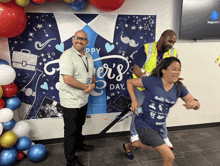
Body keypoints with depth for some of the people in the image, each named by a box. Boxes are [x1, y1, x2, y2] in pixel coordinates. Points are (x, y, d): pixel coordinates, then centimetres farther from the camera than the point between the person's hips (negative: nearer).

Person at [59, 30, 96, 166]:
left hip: (83, 99, 8)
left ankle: (79, 144, 50)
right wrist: (86, 87, -18)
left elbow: (92, 75, 15)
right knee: (71, 130, 6)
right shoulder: (67, 55, -18)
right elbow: (67, 79, -27)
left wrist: (93, 84, -8)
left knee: (79, 126, 27)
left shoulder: (88, 57, 8)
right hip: (71, 102, -7)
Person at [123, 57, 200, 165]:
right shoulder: (152, 81, -18)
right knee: (169, 157, -8)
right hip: (144, 124, -6)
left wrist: (194, 103, -25)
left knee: (144, 146, 34)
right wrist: (134, 100, -18)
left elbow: (197, 106, 0)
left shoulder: (179, 88, -3)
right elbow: (130, 82, -6)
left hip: (157, 127, 7)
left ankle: (127, 146, 67)